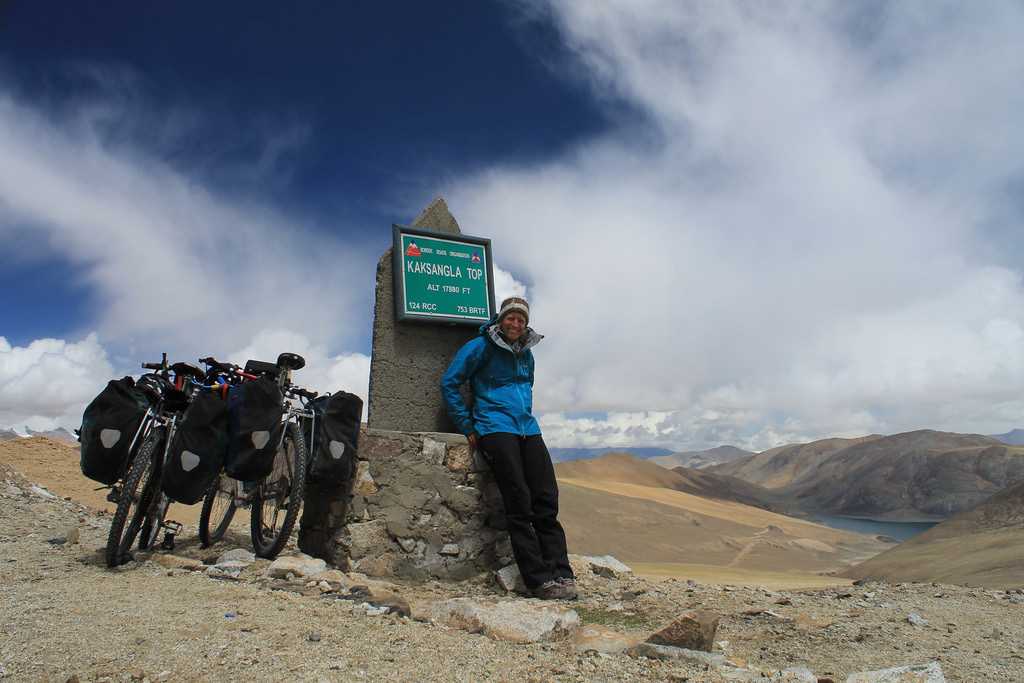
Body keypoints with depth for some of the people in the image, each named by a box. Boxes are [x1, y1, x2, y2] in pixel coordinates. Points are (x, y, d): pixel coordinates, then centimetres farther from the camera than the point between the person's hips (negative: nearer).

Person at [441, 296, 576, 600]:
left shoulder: (526, 353, 18)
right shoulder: (480, 347, 0)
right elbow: (449, 383, -1)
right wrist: (467, 428, -3)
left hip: (528, 429, 6)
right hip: (495, 428, -6)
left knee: (547, 501, -4)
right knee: (519, 503, -12)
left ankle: (561, 573, -1)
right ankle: (539, 580, -8)